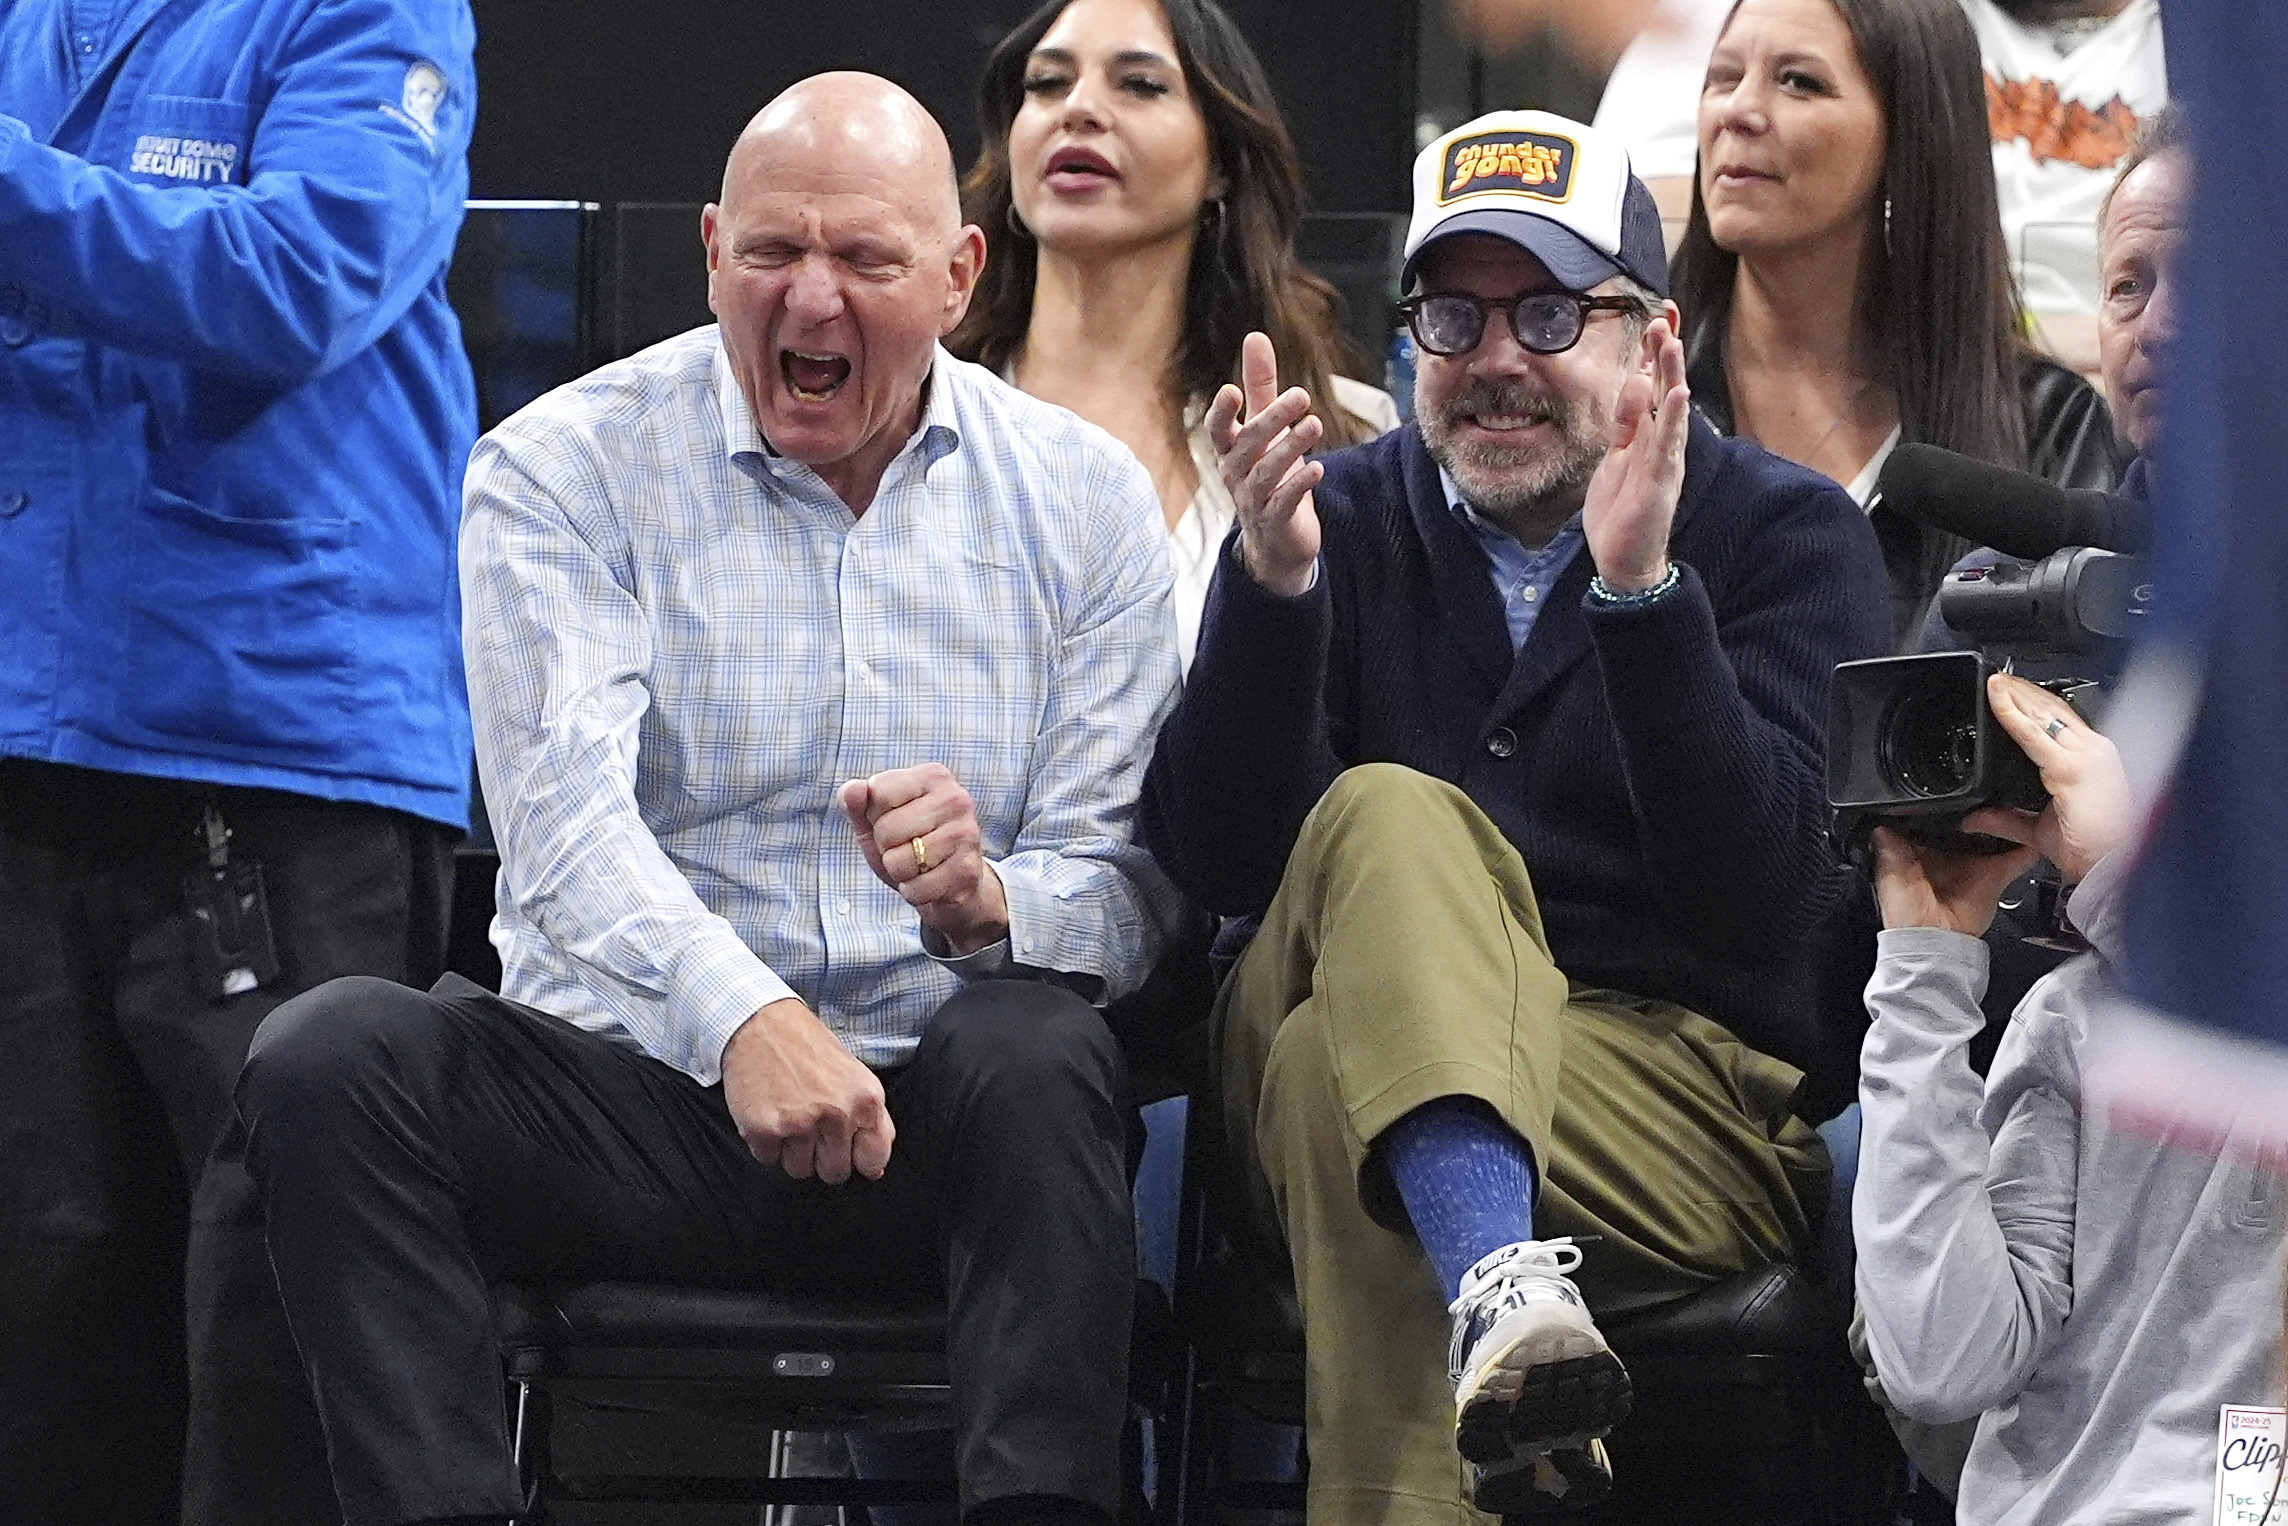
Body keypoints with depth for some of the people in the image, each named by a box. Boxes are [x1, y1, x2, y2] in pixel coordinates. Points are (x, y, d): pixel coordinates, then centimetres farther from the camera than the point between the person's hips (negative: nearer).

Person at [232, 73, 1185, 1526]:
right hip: (636, 1085, 0)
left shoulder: (1083, 496, 8)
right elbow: (568, 822, -13)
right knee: (333, 1053, -26)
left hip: (941, 1134, 0)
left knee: (1036, 1050, -34)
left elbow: (1134, 886, 1)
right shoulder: (562, 469, 3)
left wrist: (994, 901, -25)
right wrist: (744, 1018, -34)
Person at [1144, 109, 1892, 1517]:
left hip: (1696, 1101, -2)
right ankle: (1502, 1282, -53)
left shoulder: (1788, 538, 6)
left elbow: (1765, 907, -10)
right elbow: (1222, 868, 0)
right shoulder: (1340, 520, 13)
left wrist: (1642, 588, -20)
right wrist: (1275, 583, -15)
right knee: (1389, 824, -32)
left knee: (1332, 1077, -34)